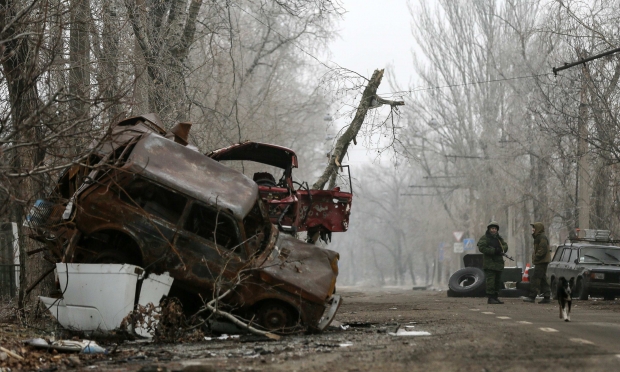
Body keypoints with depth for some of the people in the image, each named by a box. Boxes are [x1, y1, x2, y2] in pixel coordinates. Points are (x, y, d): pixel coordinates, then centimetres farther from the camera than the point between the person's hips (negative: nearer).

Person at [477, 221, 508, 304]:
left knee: (498, 282, 10)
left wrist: (501, 249, -15)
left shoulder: (499, 238, 19)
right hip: (489, 263, -7)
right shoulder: (484, 238, -3)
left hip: (499, 263, 7)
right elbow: (481, 248, -16)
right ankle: (490, 298, -13)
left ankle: (495, 297, 17)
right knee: (491, 281, -12)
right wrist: (494, 251, -20)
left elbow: (505, 246, 9)